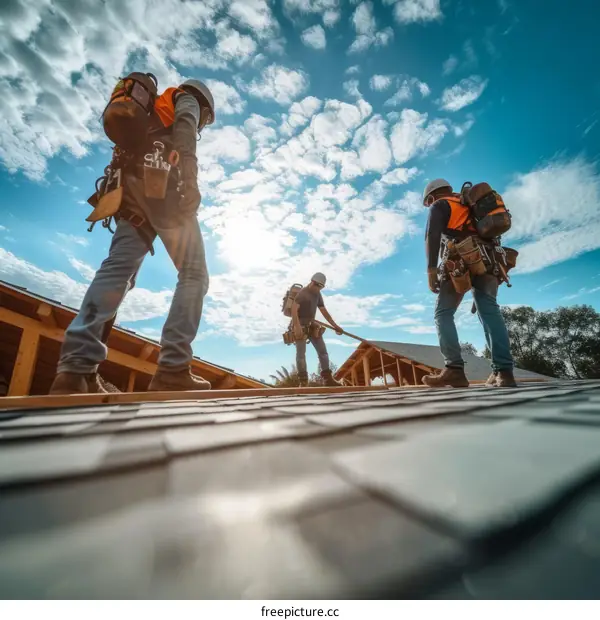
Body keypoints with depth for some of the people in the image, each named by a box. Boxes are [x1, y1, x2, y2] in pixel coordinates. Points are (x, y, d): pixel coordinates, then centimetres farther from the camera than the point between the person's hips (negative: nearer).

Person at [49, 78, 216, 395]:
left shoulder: (153, 112, 42)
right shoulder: (187, 99, 22)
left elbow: (129, 150, 28)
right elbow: (184, 128, -3)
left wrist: (118, 194, 19)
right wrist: (188, 180, -19)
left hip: (133, 190, 7)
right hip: (164, 186, -7)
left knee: (117, 270, -10)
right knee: (194, 273, -10)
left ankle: (75, 369, -24)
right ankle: (172, 369, -21)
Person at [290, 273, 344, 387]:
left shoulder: (317, 295, 11)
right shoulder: (302, 293, -13)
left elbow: (324, 311, 13)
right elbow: (294, 309, -24)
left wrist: (335, 326, 10)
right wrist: (297, 326, -35)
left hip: (311, 325, 8)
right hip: (301, 326, -7)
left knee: (322, 350, 3)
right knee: (301, 353, -7)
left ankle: (328, 378, 7)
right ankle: (303, 381, -2)